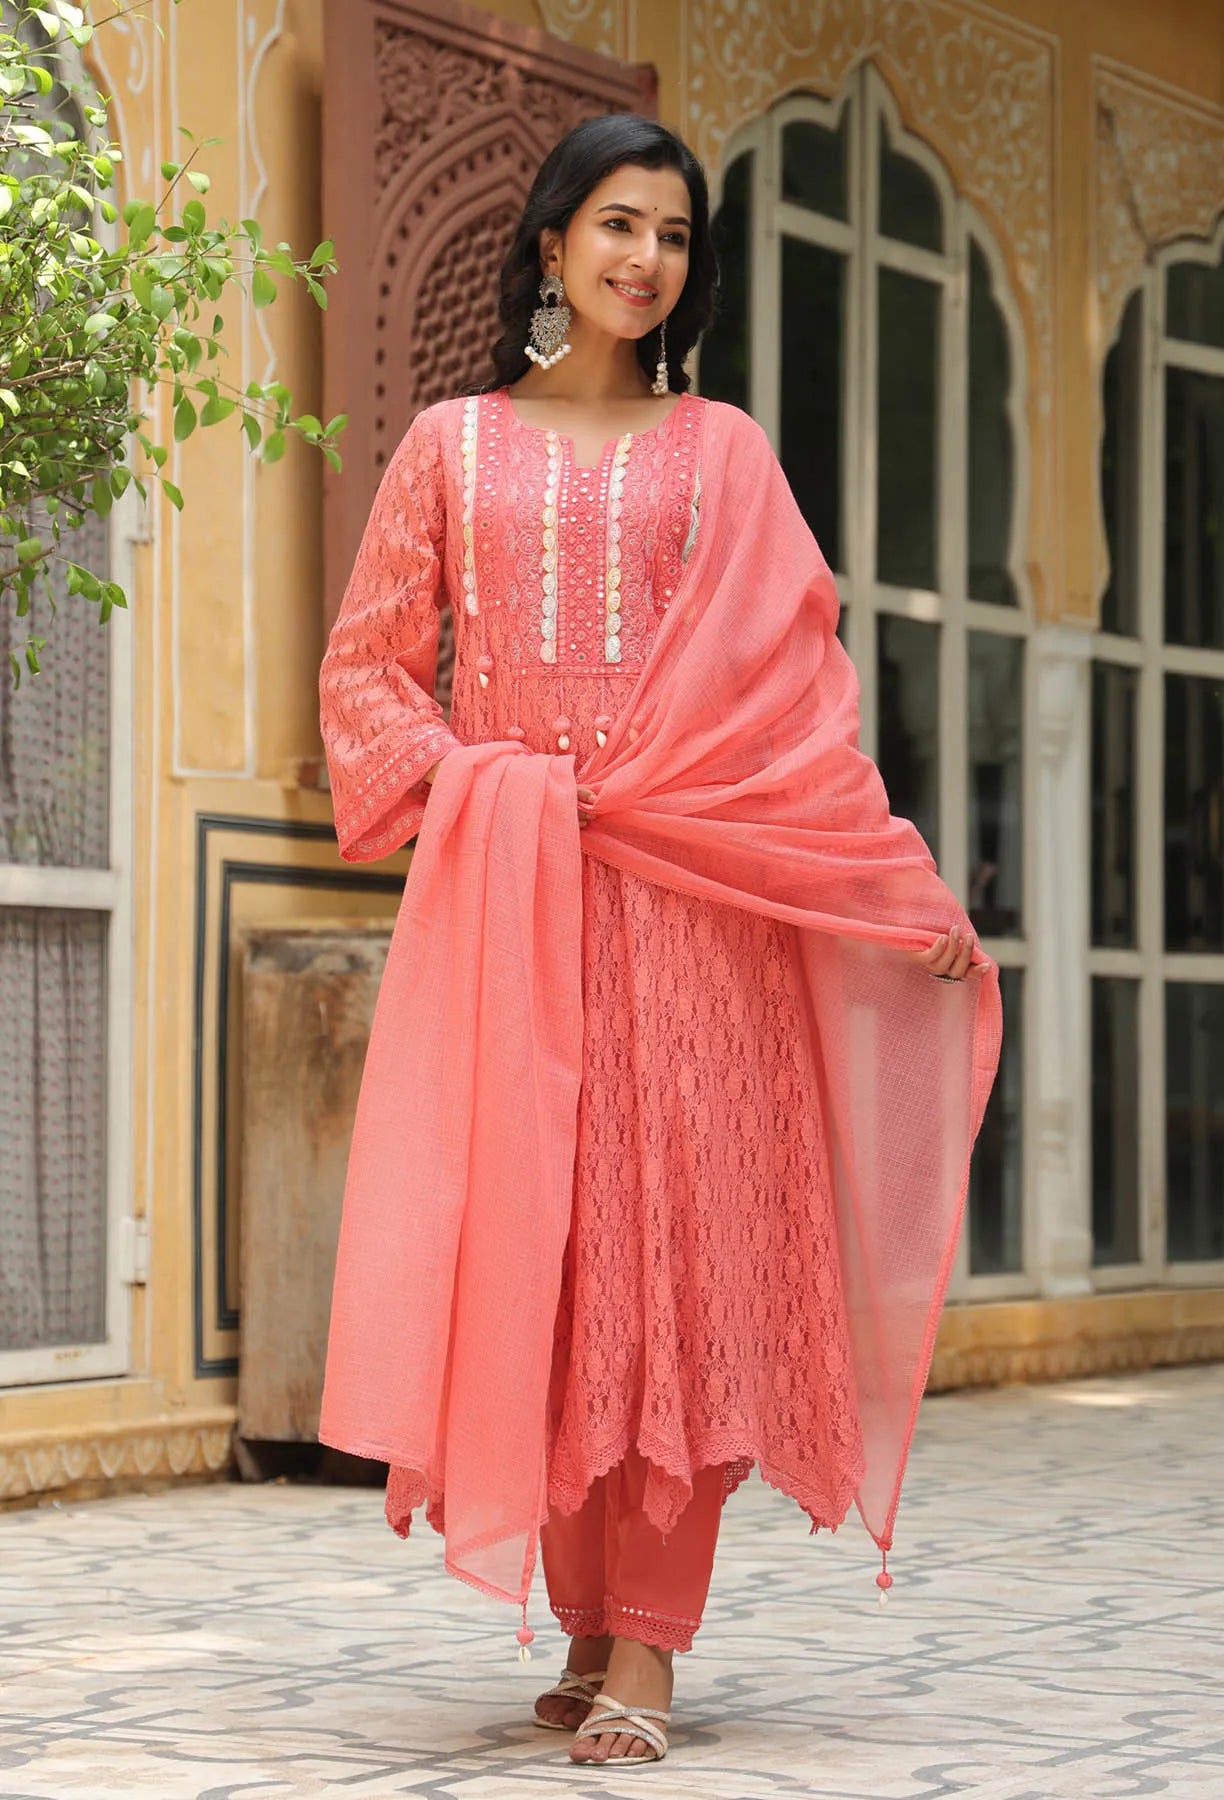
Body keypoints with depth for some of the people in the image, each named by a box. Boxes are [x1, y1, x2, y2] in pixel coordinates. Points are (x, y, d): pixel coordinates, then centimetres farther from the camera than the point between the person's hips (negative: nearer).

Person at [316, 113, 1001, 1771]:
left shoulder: (722, 450, 13)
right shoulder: (454, 444, 14)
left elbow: (797, 680, 7)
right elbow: (368, 668, 12)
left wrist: (903, 884, -1)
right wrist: (466, 780, -7)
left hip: (690, 890, 0)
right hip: (502, 889, 1)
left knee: (670, 1237, -7)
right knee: (524, 1242, -4)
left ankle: (647, 1646, -6)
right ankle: (585, 1624, 6)